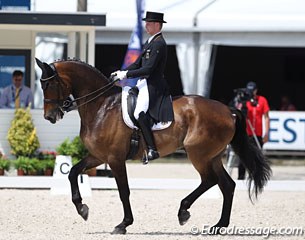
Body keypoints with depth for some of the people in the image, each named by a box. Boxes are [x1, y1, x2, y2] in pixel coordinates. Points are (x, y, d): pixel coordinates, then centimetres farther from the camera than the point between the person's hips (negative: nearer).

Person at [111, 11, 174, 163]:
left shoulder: (159, 44, -14)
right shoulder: (150, 42, 18)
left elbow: (149, 69, -21)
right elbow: (138, 64, 20)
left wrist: (127, 74, -19)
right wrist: (121, 72, 6)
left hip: (153, 86, -11)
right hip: (144, 83, 11)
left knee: (139, 113, -26)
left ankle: (152, 150, -27)